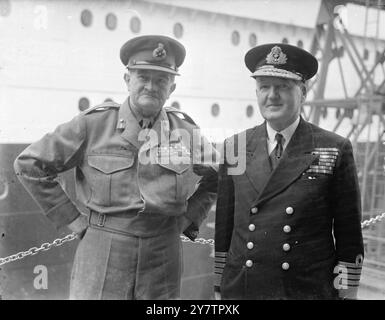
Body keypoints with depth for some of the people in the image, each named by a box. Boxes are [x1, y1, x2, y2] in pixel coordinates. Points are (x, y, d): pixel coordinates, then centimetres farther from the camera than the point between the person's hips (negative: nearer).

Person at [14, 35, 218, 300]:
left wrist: (188, 220, 7)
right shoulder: (93, 124, -5)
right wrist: (71, 219, -2)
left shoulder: (186, 130, 2)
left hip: (163, 262, 2)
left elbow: (215, 180, 19)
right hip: (101, 262, -2)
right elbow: (29, 165, 1)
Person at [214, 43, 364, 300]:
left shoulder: (336, 150, -5)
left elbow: (349, 236, -2)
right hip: (239, 289, 2)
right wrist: (220, 287, 6)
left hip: (309, 291, -2)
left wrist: (347, 292, -3)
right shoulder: (234, 148, 2)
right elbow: (223, 227, 5)